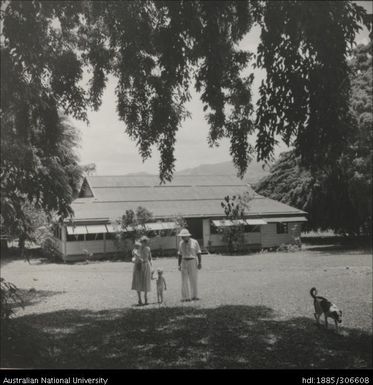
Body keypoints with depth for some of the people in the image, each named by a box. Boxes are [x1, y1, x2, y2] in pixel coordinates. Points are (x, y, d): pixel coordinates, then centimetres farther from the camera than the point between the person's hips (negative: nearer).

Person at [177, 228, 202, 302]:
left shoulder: (194, 242, -3)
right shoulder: (181, 243, 6)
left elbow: (198, 253, -1)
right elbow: (180, 254, 10)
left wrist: (200, 263, -8)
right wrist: (179, 265, 6)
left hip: (193, 262, -2)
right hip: (184, 262, 2)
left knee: (194, 280, -1)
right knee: (184, 280, -4)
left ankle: (194, 296, 7)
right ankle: (185, 297, -2)